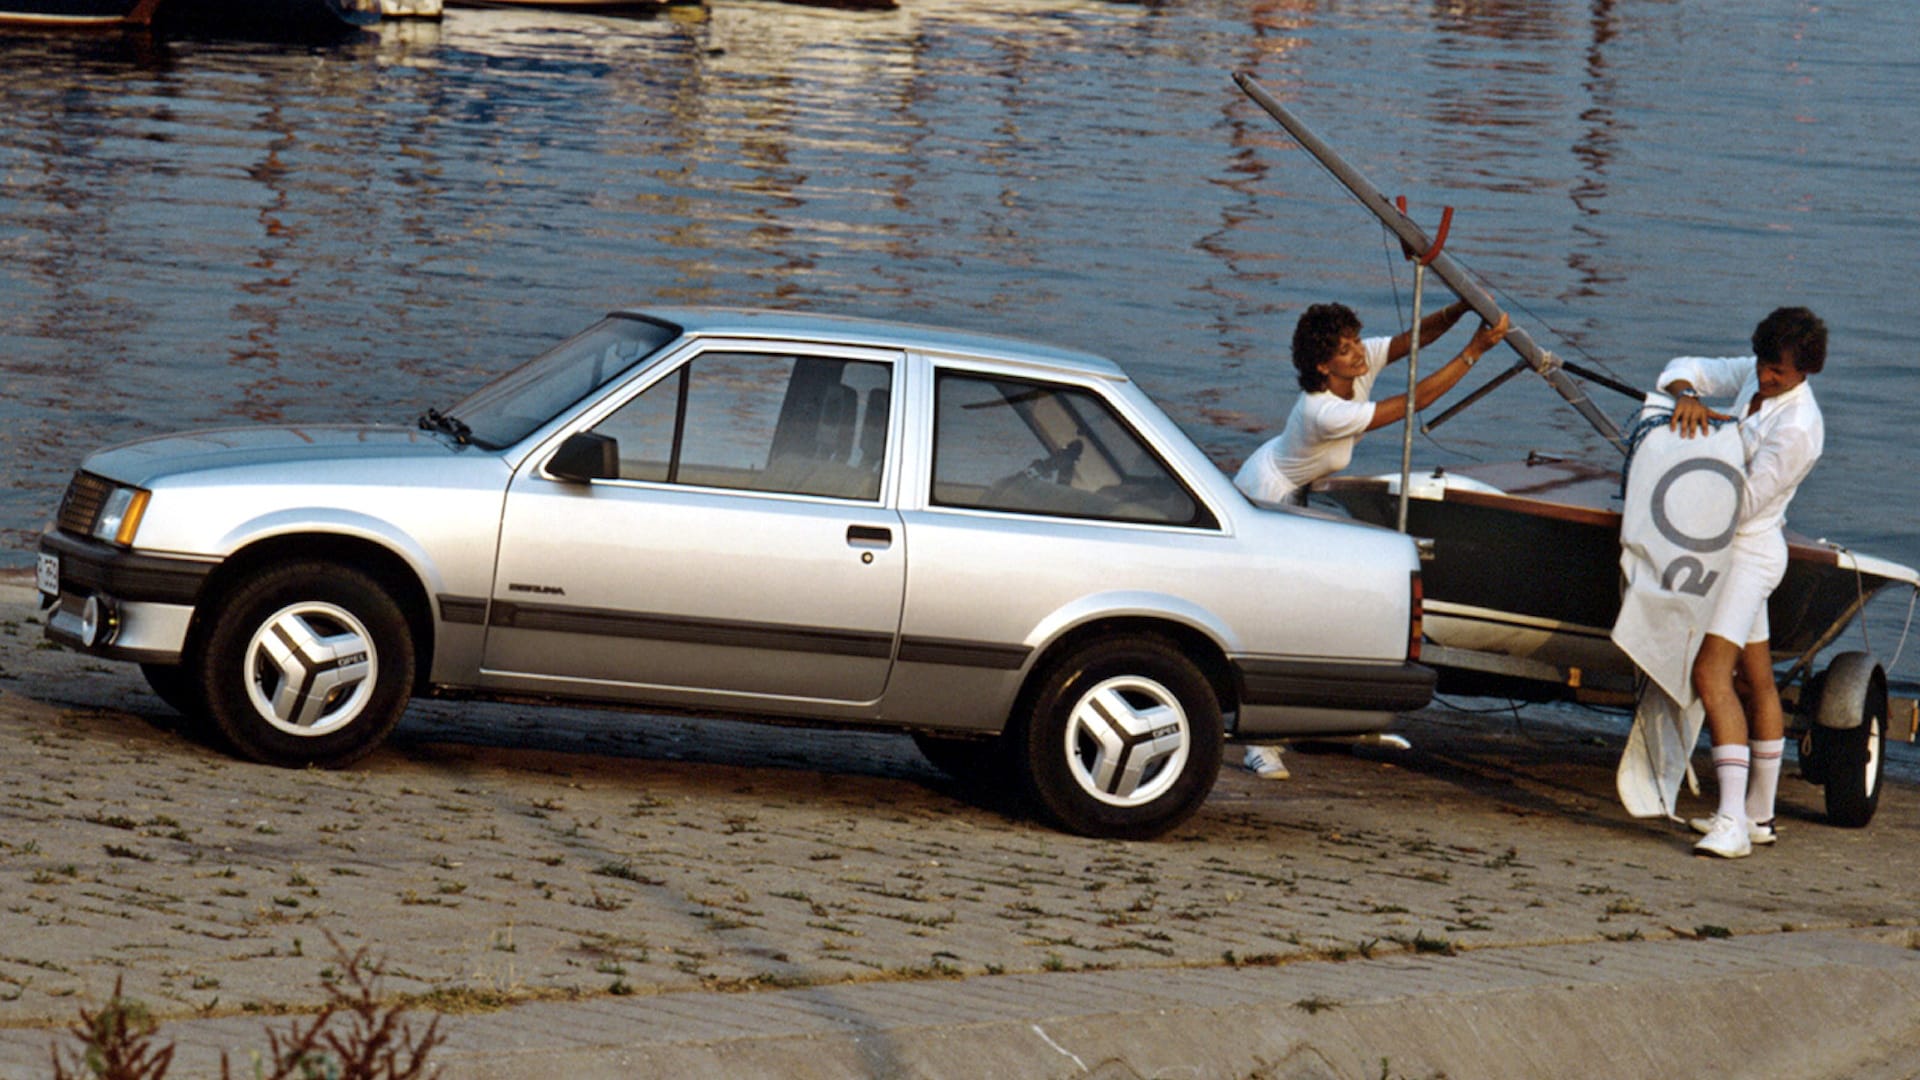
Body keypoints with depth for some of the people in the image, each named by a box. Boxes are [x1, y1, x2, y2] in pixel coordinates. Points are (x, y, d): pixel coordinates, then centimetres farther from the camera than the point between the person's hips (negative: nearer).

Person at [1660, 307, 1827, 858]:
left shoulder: (1796, 429, -23)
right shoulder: (1752, 377, 1)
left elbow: (1745, 501, -22)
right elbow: (1687, 369, 4)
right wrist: (1685, 395, -19)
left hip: (1747, 552, -10)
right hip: (1738, 550, 10)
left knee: (1712, 675, -22)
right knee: (1756, 683, 18)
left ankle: (1733, 824, -30)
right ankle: (1759, 815, 30)